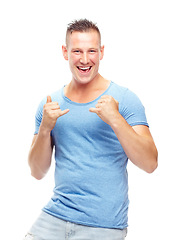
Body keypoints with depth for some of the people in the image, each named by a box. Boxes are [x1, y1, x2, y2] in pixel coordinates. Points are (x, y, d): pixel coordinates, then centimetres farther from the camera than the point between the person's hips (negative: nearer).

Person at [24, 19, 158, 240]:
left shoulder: (123, 99, -5)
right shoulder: (50, 104, 7)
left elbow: (150, 164, -11)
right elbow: (38, 172, 6)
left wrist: (115, 120, -22)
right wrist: (45, 128, -10)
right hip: (54, 217, 3)